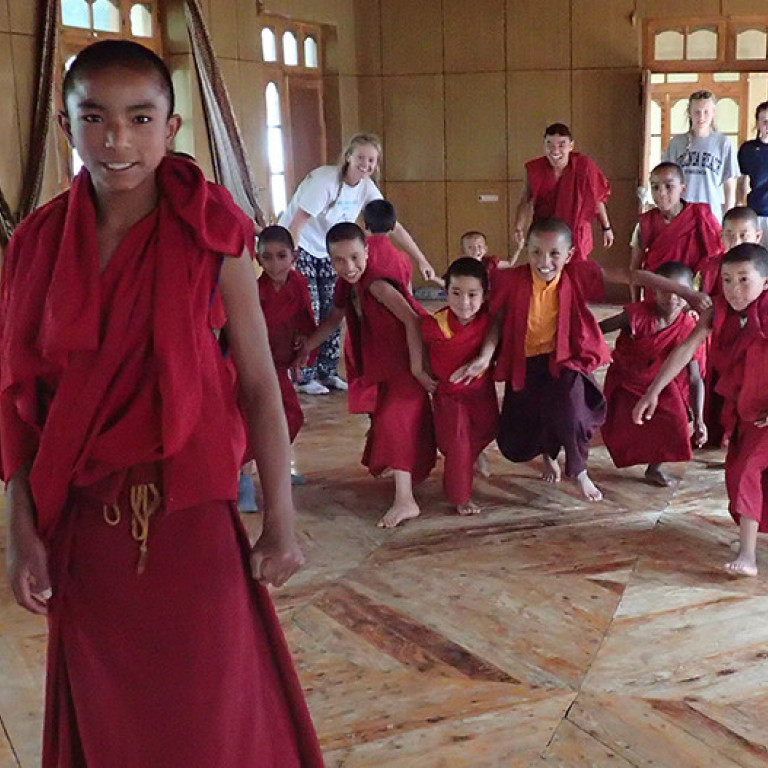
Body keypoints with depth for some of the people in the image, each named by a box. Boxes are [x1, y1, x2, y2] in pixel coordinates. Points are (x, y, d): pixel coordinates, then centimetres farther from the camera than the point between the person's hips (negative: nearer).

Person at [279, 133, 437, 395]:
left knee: (332, 310, 2)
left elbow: (394, 227, -3)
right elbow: (295, 225, -28)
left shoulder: (367, 188, -7)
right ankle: (306, 378, -1)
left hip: (326, 251, 6)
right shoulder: (325, 180, -26)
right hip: (298, 247, -6)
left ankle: (327, 373, 14)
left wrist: (421, 260, -7)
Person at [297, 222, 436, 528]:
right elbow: (333, 320, 17)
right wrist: (305, 350, 12)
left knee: (394, 417, -16)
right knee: (384, 416, 21)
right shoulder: (346, 286, 1)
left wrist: (417, 367, -30)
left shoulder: (376, 282, -25)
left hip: (408, 359, -9)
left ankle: (405, 500, -18)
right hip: (384, 363, 9)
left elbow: (412, 319, -31)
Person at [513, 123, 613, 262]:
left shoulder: (583, 166, -13)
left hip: (576, 237, -1)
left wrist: (606, 228, 4)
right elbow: (526, 202, -13)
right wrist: (519, 229, -30)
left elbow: (597, 198, -1)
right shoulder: (535, 169, -11)